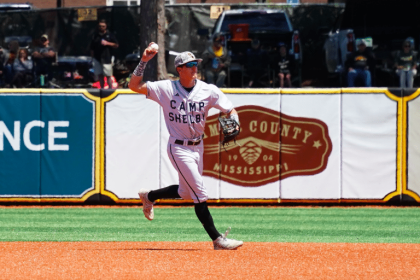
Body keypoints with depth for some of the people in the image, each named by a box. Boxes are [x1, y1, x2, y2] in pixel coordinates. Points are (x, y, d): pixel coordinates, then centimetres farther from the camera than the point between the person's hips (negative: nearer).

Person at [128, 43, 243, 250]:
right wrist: (143, 62, -21)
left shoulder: (208, 91, -4)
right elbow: (134, 86, -12)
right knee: (200, 194, -9)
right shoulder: (166, 89, -10)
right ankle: (217, 239, -6)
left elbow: (231, 110, -2)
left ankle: (149, 196, 44)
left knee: (186, 192, 19)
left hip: (197, 146, 5)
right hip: (179, 149, -5)